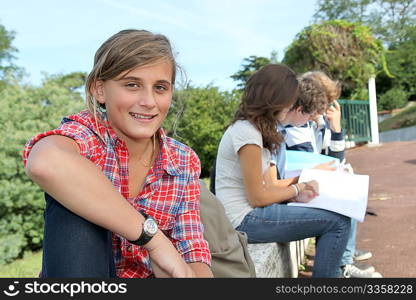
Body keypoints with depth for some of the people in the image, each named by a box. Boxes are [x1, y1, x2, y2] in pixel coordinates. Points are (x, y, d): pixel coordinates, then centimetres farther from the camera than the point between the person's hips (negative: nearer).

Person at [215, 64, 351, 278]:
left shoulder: (251, 128, 11)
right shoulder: (247, 133, -18)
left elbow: (267, 185, 9)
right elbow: (257, 197, -16)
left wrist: (298, 184, -3)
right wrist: (296, 189, -2)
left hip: (249, 213, 10)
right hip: (244, 220, -10)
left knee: (329, 213, 11)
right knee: (338, 223, -11)